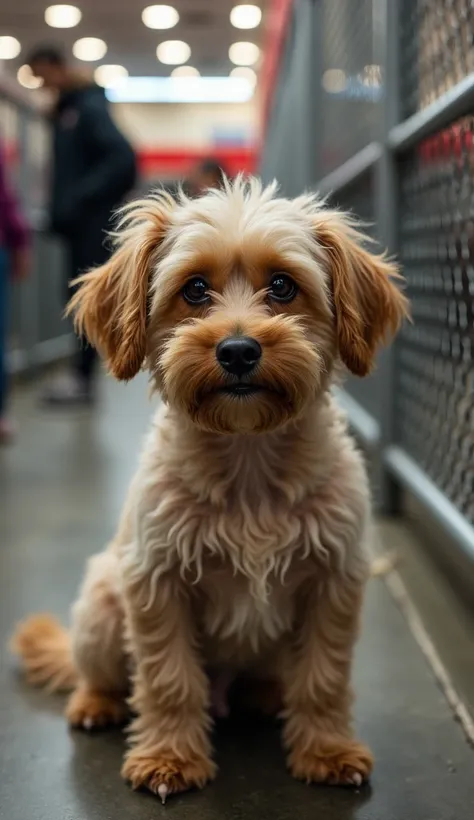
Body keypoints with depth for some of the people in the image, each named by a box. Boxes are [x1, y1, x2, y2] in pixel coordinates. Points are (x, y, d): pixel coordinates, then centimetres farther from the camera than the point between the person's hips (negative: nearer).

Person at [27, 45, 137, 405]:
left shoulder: (90, 107, -10)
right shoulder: (64, 109, 15)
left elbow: (123, 159, -21)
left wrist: (83, 198, -21)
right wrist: (58, 208, 7)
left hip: (92, 220, -8)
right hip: (76, 221, 8)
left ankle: (82, 376, -3)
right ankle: (82, 376, 11)